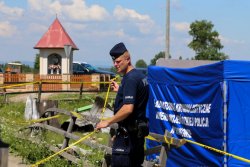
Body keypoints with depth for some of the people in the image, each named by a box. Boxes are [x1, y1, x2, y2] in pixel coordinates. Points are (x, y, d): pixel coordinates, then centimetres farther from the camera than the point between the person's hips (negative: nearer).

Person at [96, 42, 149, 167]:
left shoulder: (130, 79, -18)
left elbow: (128, 108, -26)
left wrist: (108, 122, -17)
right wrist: (120, 90, 18)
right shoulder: (141, 76, 12)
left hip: (128, 133, -10)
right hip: (139, 130, 10)